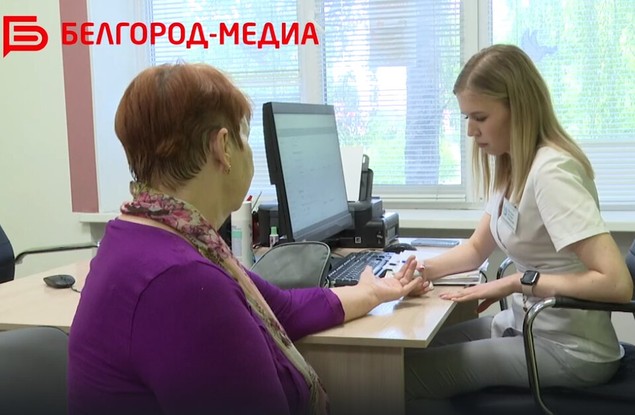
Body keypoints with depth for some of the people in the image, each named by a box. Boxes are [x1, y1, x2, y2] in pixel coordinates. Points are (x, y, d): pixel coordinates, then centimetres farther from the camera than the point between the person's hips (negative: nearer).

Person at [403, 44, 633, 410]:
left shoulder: (550, 171, -25)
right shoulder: (512, 166, 4)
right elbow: (477, 249, 14)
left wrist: (517, 282, -24)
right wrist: (422, 271, -4)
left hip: (568, 348, -9)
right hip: (528, 323, 9)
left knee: (407, 374, -12)